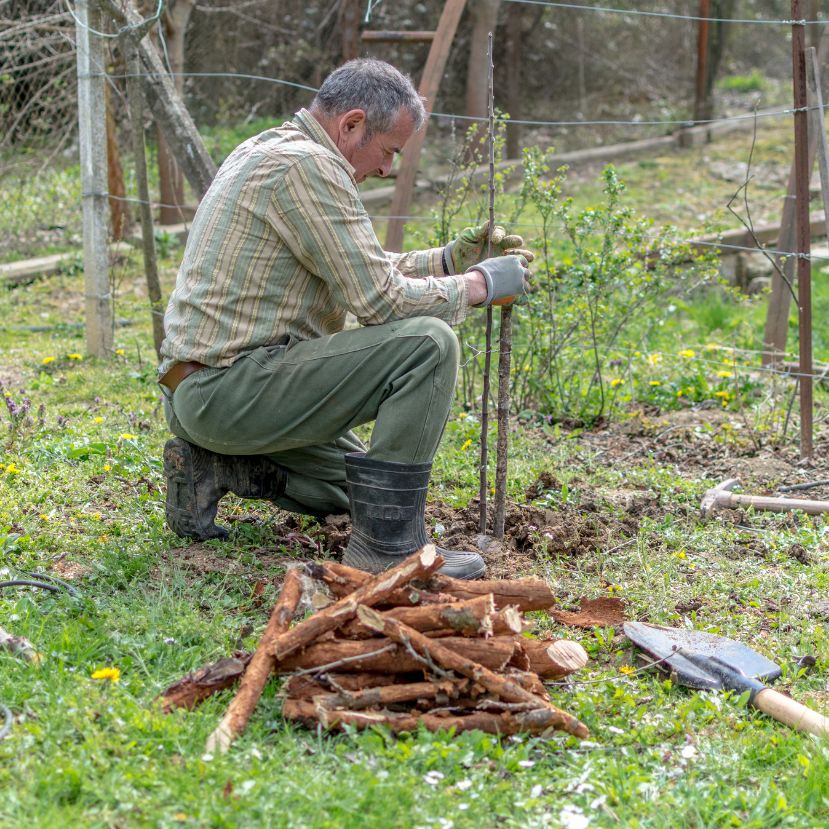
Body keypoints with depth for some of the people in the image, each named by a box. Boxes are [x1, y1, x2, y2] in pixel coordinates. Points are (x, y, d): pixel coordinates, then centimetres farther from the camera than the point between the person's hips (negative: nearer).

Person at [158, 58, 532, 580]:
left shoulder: (266, 152, 16)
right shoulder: (304, 165, -16)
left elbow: (358, 273, 23)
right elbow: (379, 300, -18)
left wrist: (449, 260, 14)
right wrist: (479, 285, -5)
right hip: (231, 389, -11)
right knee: (427, 343, -20)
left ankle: (212, 467, 13)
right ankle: (387, 545, -16)